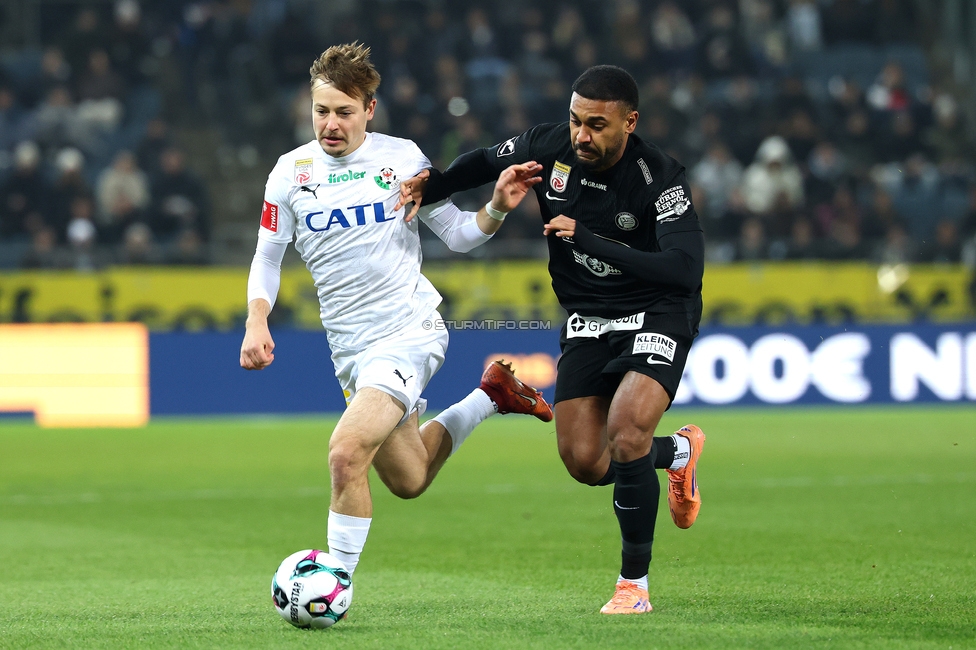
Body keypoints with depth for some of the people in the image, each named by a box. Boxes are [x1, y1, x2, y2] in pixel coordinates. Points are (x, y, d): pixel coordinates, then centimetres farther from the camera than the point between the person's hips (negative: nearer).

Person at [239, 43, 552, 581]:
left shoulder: (402, 158, -5)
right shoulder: (292, 171, 1)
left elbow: (458, 235, 3)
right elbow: (268, 255, 10)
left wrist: (498, 209, -17)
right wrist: (257, 321, -6)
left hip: (410, 333, -5)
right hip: (350, 350, 5)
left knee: (347, 452, -26)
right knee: (409, 480, 18)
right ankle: (490, 397, 40)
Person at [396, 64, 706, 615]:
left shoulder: (660, 178, -23)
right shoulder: (551, 147, -10)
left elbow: (686, 269, -34)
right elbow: (485, 163, 11)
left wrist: (588, 239, -37)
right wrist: (429, 185, -8)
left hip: (657, 315, -5)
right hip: (588, 319, 5)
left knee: (625, 434, -27)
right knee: (585, 462, -3)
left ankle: (635, 583, -9)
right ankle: (681, 451, 31)